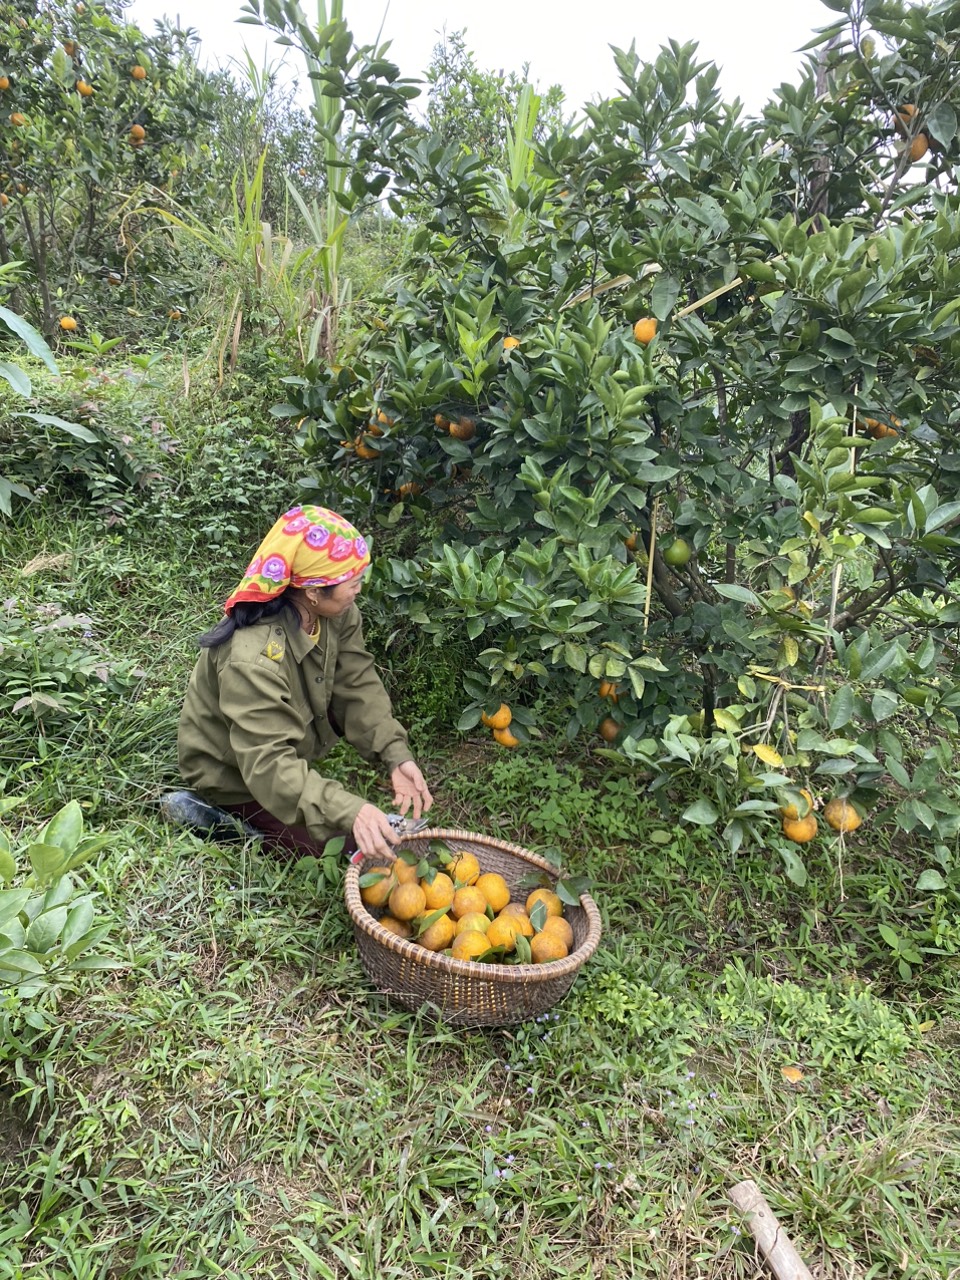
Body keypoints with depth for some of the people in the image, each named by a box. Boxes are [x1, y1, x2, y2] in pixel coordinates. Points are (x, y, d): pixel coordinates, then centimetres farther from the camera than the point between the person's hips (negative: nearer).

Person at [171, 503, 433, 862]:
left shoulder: (334, 612, -18)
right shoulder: (252, 659, -39)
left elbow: (358, 686, -14)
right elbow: (267, 764, -42)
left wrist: (396, 755, -27)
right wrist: (349, 811, -53)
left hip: (291, 741, 7)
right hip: (231, 773, -7)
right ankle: (224, 815, 3)